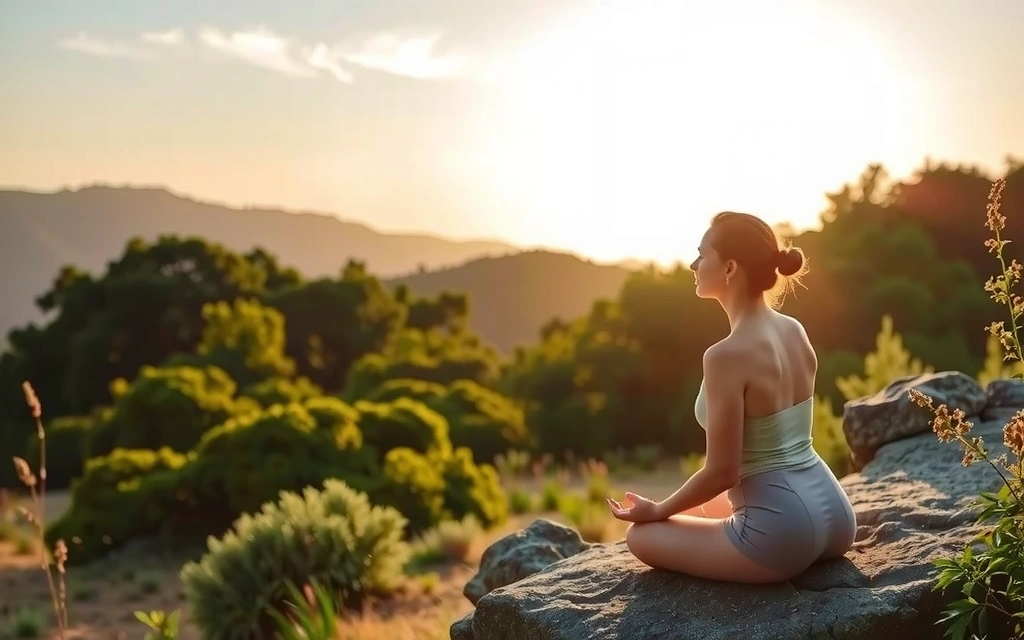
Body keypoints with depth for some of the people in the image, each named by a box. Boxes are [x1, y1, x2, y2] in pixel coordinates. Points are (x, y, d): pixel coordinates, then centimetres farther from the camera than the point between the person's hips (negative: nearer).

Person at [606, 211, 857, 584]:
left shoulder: (726, 355, -20)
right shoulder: (795, 332, 5)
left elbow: (722, 472, -17)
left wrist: (657, 511, 1)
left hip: (782, 535, -8)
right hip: (833, 515, 9)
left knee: (641, 535, 13)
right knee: (708, 505, 36)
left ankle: (770, 570, 6)